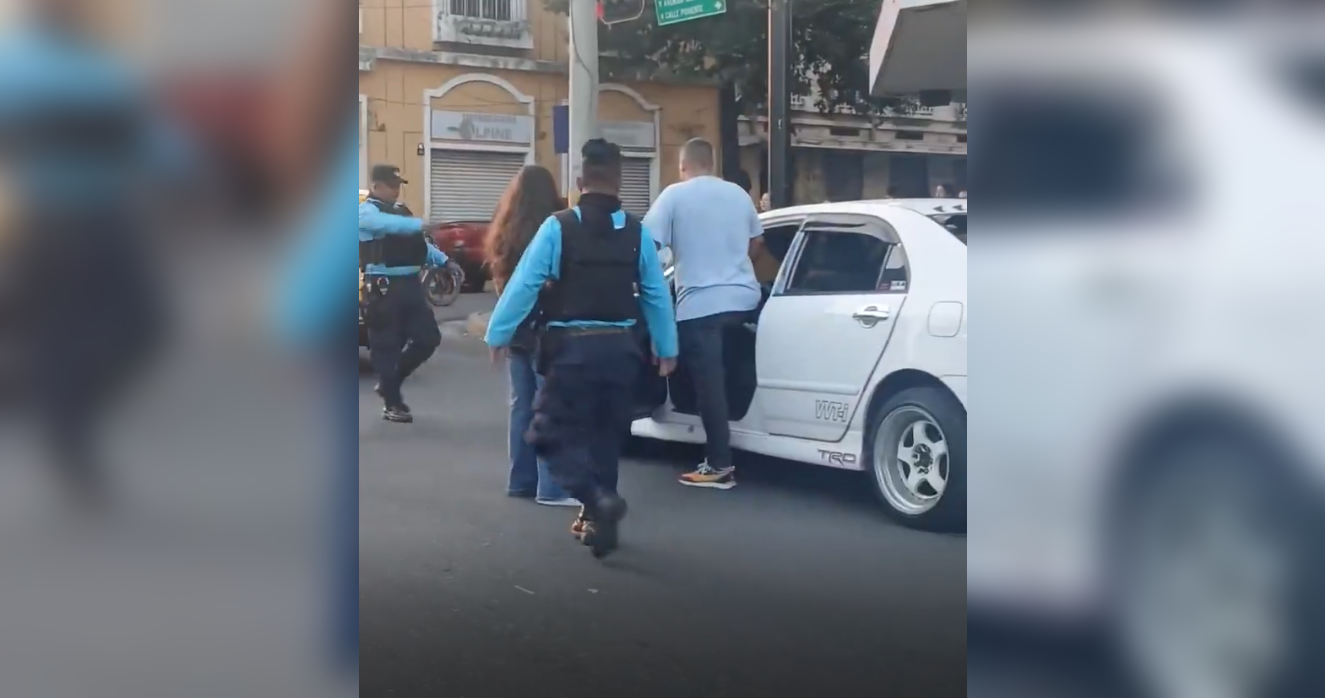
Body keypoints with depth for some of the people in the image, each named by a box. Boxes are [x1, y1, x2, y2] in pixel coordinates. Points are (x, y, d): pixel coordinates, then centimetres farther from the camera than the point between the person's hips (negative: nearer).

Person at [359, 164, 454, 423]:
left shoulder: (399, 211, 20)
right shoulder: (366, 212, -6)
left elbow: (420, 242, 24)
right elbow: (388, 225, -29)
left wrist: (444, 261, 13)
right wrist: (419, 225, -37)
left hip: (409, 284, 8)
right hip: (384, 287, -8)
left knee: (428, 338, 8)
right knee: (386, 345, -2)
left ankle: (390, 383, 23)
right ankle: (391, 404, 7)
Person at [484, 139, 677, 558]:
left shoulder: (558, 227, -6)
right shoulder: (637, 232, 2)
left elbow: (524, 285, -8)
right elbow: (657, 295, 6)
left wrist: (498, 334, 1)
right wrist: (666, 348, 15)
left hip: (571, 347, -4)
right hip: (620, 347, 4)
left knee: (555, 432, 4)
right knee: (606, 435, 16)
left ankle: (598, 500, -18)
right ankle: (596, 517, 21)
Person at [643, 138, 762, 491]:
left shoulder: (675, 195, -4)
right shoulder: (738, 194, 12)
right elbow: (757, 241, 25)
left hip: (699, 304, -5)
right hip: (744, 297, 5)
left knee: (710, 384, -3)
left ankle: (720, 466, -1)